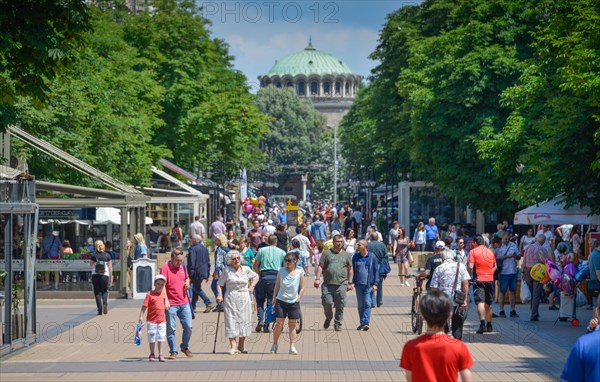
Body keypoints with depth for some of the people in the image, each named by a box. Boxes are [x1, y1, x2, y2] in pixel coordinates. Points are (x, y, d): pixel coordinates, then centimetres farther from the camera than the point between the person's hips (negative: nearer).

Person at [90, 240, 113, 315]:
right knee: (105, 291, 14)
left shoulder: (93, 255, -2)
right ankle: (105, 304, -12)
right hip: (105, 275, 1)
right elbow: (110, 267, 2)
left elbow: (91, 265, 9)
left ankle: (100, 309, -2)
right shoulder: (107, 255, 1)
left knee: (97, 292, 5)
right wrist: (111, 277, 7)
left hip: (95, 275, -1)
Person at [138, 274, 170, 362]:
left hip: (162, 320, 4)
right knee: (152, 338, 5)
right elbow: (144, 306, -10)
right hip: (151, 321, -4)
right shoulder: (150, 294, -9)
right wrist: (141, 317, -15)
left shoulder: (164, 294, 6)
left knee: (161, 338, 6)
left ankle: (160, 355, 10)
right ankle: (152, 354, 16)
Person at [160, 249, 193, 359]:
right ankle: (173, 351, 8)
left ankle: (185, 347, 24)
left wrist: (187, 283, 4)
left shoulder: (183, 267, 10)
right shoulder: (165, 268, -10)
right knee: (171, 329, 0)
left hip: (184, 303, 5)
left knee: (188, 326, 4)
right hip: (171, 304, -5)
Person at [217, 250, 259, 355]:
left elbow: (256, 277, 25)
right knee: (231, 321, -8)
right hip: (231, 298, -3)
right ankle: (233, 346, -10)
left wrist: (252, 286, 11)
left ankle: (241, 345, 16)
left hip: (244, 299, 3)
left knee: (244, 321, 4)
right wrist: (220, 295, -13)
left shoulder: (246, 269, 8)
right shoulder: (226, 270, 0)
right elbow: (219, 284, 1)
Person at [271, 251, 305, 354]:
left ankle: (292, 347, 9)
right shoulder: (281, 271, -1)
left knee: (292, 324, 7)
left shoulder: (300, 272, -3)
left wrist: (298, 299, -3)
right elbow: (277, 285, 6)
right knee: (279, 323, -2)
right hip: (281, 300, 0)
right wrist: (274, 297, 4)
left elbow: (302, 288, 3)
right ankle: (274, 345, 11)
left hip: (293, 302, 0)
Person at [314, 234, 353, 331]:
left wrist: (350, 283, 12)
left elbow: (350, 269, 17)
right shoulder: (327, 253, 9)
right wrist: (317, 278, -6)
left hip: (341, 284, 1)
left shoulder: (346, 255, 14)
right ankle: (328, 318, 20)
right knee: (327, 303, -8)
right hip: (327, 284, -1)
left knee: (340, 306, -1)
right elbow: (320, 267, 5)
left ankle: (337, 324, 9)